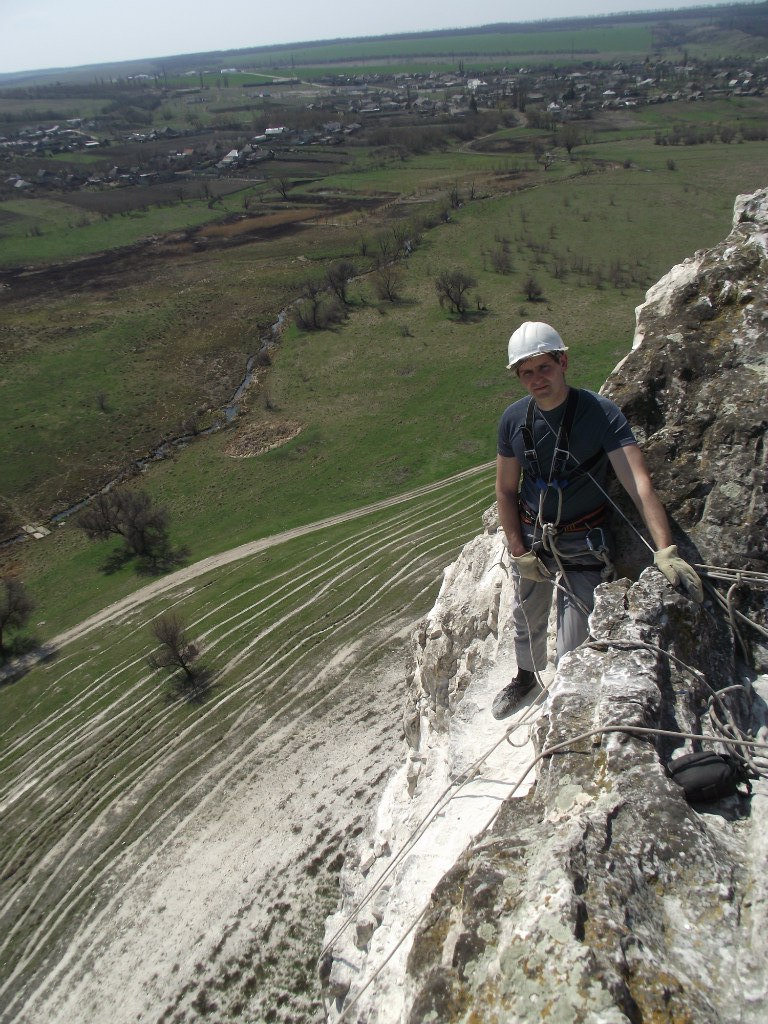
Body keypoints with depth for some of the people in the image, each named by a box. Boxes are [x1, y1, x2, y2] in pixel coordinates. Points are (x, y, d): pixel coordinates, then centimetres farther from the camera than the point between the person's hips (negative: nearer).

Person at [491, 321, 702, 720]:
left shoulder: (600, 413, -19)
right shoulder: (514, 418, -7)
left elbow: (639, 483, -28)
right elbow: (505, 490, 1)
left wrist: (665, 551, -40)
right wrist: (519, 551, -6)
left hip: (582, 544, -4)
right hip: (530, 538, 4)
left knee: (573, 649, -1)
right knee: (527, 619, 23)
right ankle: (525, 677, 53)